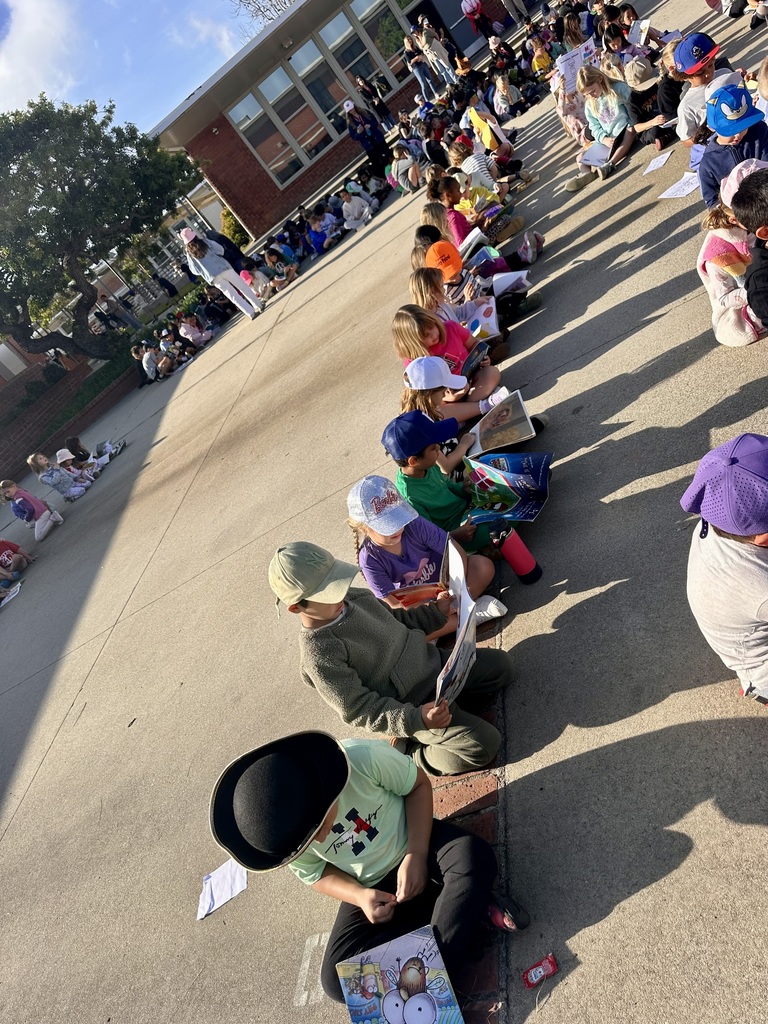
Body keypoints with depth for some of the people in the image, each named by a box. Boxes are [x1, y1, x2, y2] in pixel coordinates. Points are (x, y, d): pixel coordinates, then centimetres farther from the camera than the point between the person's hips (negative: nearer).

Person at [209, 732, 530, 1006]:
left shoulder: (365, 758, -33)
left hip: (414, 843, -3)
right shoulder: (281, 833, -22)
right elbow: (315, 873, -3)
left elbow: (418, 785, -16)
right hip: (370, 885, 3)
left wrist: (416, 855, -24)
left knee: (474, 857, -32)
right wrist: (359, 896, -20)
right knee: (337, 980, -16)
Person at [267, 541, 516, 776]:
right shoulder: (318, 655, -26)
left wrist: (436, 612, 2)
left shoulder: (354, 596, -4)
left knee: (500, 665, 7)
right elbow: (358, 711, -22)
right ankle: (410, 753, 3)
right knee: (483, 745, -16)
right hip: (411, 708, -7)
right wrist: (415, 719, -32)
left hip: (433, 663, 7)